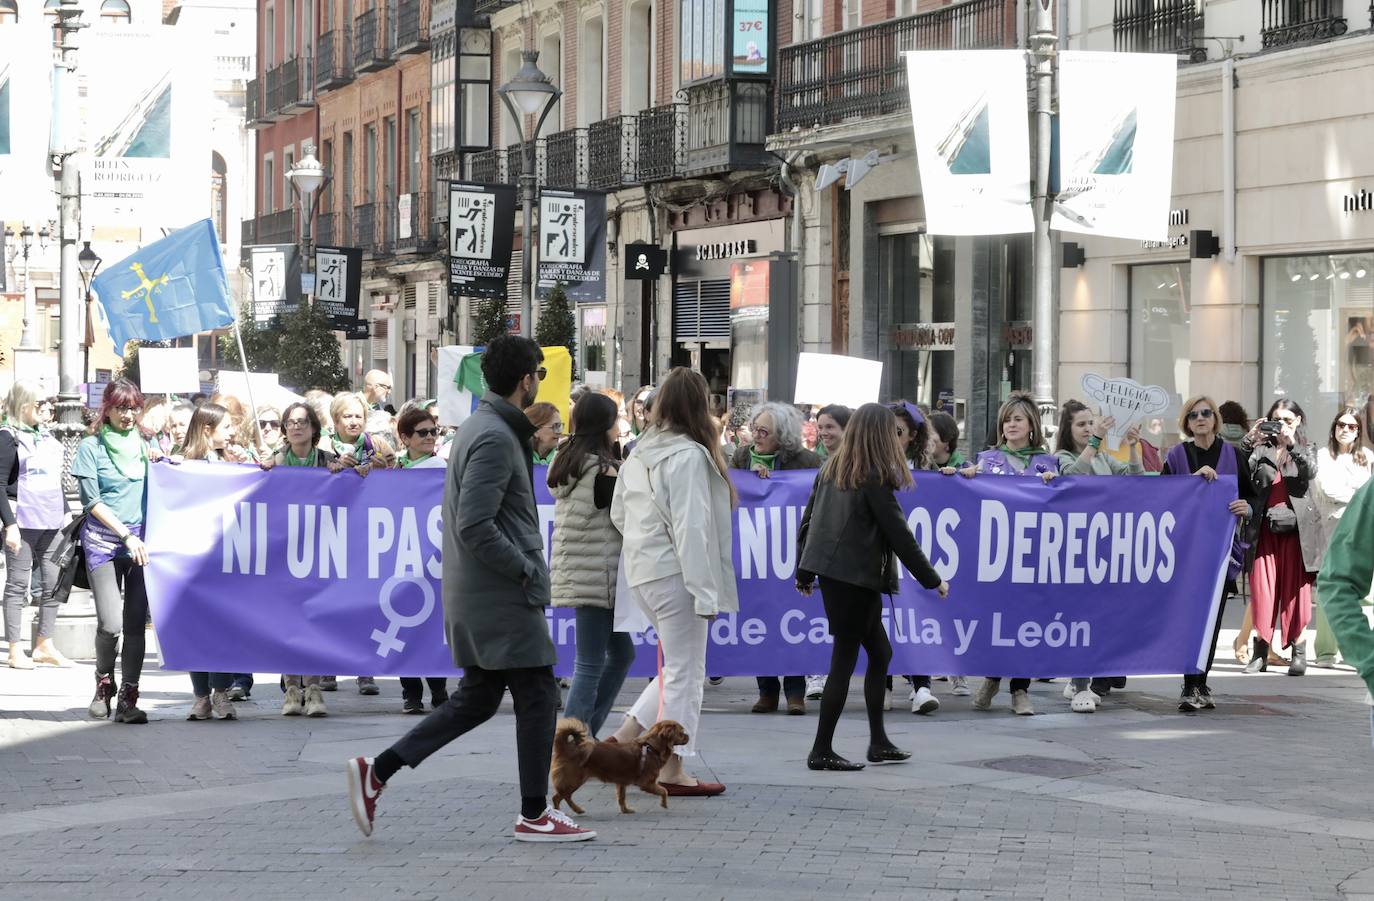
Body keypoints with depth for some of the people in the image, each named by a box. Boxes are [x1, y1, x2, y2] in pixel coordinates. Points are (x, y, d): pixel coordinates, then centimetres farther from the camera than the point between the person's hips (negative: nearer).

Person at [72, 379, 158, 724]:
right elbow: (92, 501, -4)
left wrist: (157, 464, 2)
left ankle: (128, 699, 1)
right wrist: (126, 535, -11)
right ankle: (104, 683, 14)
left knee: (136, 622, -4)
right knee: (110, 623, -12)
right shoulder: (91, 447, 1)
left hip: (140, 541, 3)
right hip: (103, 541, -3)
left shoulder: (144, 446, 13)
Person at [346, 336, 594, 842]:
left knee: (477, 697, 13)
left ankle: (377, 771, 10)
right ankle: (534, 814, 6)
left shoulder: (481, 428, 15)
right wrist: (528, 571, -16)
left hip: (471, 593, 10)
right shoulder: (495, 438, -17)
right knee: (538, 696, -1)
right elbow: (476, 528, -24)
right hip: (500, 597, -10)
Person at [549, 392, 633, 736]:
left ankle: (585, 734, 17)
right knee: (590, 666, -7)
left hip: (574, 573, 9)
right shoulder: (602, 471, -14)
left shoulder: (566, 465, 13)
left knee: (621, 652, 18)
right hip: (596, 574, -9)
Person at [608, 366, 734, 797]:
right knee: (685, 670, 1)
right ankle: (671, 769, 5)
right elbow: (691, 528, -20)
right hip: (674, 573, -9)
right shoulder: (688, 456, -16)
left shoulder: (639, 453, 11)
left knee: (679, 665, 19)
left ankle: (623, 739, 15)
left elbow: (618, 513, 18)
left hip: (642, 570, 9)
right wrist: (705, 593, -18)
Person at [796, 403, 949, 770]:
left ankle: (879, 742, 18)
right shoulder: (875, 479, -13)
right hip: (855, 577, -8)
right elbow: (898, 535, -11)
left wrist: (803, 572, 20)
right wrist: (933, 580, -2)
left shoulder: (831, 469, 9)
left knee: (880, 652, 16)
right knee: (844, 661, -2)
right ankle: (821, 751, 1)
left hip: (829, 571, 8)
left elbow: (807, 520, 12)